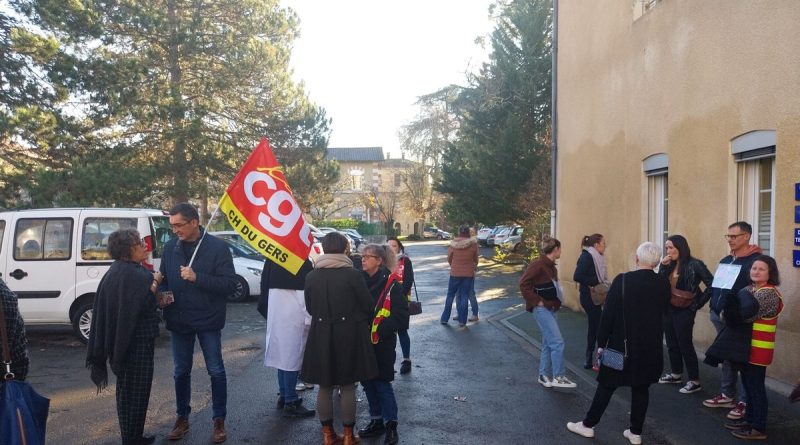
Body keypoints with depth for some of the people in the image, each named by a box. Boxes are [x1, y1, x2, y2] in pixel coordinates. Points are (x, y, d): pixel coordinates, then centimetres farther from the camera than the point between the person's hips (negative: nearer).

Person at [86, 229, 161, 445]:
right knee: (136, 392, 4)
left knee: (127, 390, 19)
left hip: (121, 343, 10)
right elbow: (146, 306, -25)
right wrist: (154, 283, -15)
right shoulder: (133, 275, -23)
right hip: (136, 344, -10)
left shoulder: (117, 271, 8)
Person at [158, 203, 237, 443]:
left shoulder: (217, 247, -12)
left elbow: (230, 283, -16)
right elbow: (164, 279, 13)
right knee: (181, 371, 15)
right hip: (179, 321, 4)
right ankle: (182, 417, 32)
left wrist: (197, 277, -25)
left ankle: (219, 420, 20)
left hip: (208, 320, -4)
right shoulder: (169, 247, 2)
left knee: (216, 371, 5)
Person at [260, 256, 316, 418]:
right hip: (295, 316, -7)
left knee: (282, 353, 16)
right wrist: (309, 319, -11)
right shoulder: (304, 263, -14)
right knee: (293, 356, -2)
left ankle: (284, 396, 25)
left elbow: (264, 286, 12)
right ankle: (291, 402, 2)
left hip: (275, 315, 7)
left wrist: (267, 312, 19)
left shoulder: (271, 260, 7)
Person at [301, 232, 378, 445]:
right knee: (347, 386, 7)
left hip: (321, 335, 3)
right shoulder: (353, 274, -12)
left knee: (325, 386, 13)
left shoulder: (311, 276, -2)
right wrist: (357, 317, 14)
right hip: (349, 334, -2)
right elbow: (368, 305, -7)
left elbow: (310, 308, 7)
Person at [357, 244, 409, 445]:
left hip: (381, 343, -6)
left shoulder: (390, 283, -11)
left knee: (382, 383, -1)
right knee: (367, 381, 13)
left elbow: (401, 315, -13)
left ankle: (391, 424, 14)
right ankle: (376, 421, 28)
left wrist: (379, 332, -16)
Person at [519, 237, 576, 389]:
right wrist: (537, 301, -19)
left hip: (551, 309, 9)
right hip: (542, 309, -9)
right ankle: (558, 377, -1)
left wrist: (556, 303, 7)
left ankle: (544, 376, 22)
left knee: (548, 343, 13)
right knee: (557, 342, -10)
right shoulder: (538, 265, -17)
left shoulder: (551, 266, 11)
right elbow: (523, 284, -22)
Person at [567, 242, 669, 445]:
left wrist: (601, 342, -4)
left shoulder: (622, 280, -15)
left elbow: (608, 314, -12)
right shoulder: (663, 283, -5)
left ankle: (588, 424, 18)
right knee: (641, 388, 12)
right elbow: (662, 309, 8)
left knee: (607, 385, 8)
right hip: (651, 346, 3)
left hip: (622, 345, -3)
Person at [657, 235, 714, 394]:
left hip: (684, 310, -7)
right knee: (671, 343, 15)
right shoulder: (670, 265, 7)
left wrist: (698, 303, -12)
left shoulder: (694, 264, -13)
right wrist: (663, 267, -8)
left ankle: (695, 381, 7)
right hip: (668, 309, 7)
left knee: (685, 345, -3)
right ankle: (676, 374, 30)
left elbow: (712, 284, -16)